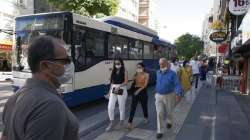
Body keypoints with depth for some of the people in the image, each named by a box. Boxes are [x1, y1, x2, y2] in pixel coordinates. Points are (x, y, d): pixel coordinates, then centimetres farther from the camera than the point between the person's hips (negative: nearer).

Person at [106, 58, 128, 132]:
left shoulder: (124, 71, -4)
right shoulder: (113, 71, 11)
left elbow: (126, 82, -11)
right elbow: (112, 82, 14)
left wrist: (119, 87, -25)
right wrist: (110, 91, 11)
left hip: (122, 90, -4)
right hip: (113, 90, 4)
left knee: (121, 107, 8)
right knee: (110, 107, -1)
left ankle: (121, 120, 31)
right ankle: (112, 123, 14)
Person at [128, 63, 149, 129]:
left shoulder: (146, 75, -4)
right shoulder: (136, 74, 8)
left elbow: (145, 84, -14)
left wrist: (139, 90, -25)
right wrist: (136, 74, -9)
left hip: (143, 91, -2)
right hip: (135, 91, 3)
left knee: (144, 106, 15)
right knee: (133, 107, -5)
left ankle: (146, 118, 42)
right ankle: (130, 122, -4)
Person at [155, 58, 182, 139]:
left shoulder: (172, 73, -16)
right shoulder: (158, 72, 0)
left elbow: (177, 84, -22)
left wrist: (178, 94, -36)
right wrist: (156, 90, 25)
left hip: (169, 96, -3)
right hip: (159, 96, 3)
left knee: (169, 112, 18)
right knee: (159, 114, -3)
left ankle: (169, 122, 50)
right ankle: (159, 131, 5)